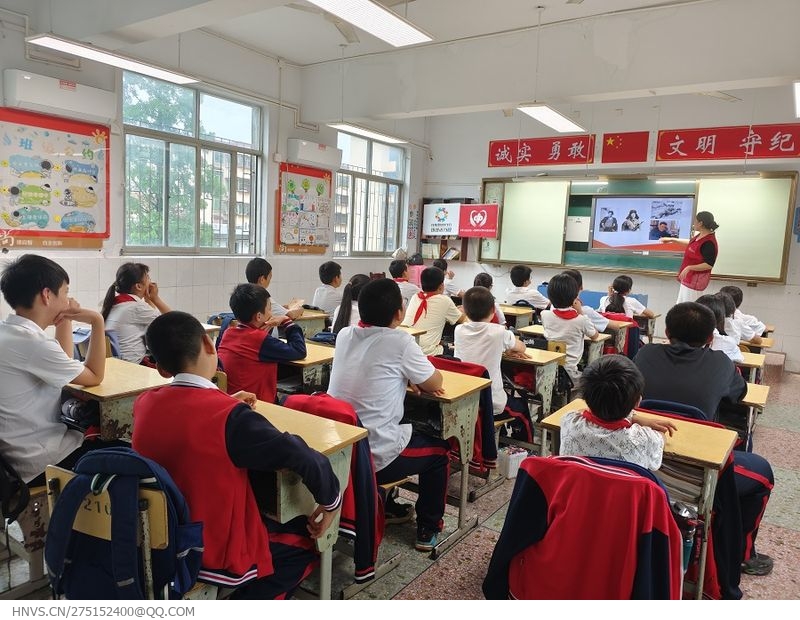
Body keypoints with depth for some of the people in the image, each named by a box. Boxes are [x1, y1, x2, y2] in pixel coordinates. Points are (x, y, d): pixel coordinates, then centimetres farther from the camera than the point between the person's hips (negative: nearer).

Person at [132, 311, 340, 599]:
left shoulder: (144, 403, -9)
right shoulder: (231, 416, -28)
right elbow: (304, 458, -25)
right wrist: (331, 501, -8)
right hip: (217, 555, -7)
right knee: (305, 541, 17)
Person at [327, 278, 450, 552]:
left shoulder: (344, 335, 1)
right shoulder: (400, 341, -17)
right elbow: (435, 383, -4)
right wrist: (414, 375, 13)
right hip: (375, 456, -6)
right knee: (439, 449, 21)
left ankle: (388, 506, 42)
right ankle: (428, 530, 27)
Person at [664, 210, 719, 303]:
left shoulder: (709, 243, -26)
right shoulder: (700, 236, 3)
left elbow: (709, 265, -26)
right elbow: (691, 243, 25)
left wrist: (689, 268, -30)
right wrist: (672, 240, 28)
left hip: (696, 279, -10)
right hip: (688, 277, 10)